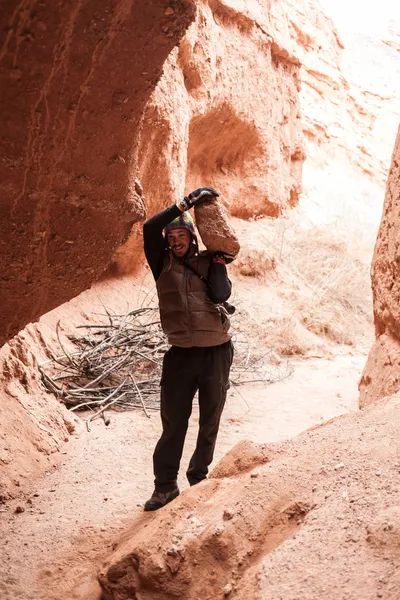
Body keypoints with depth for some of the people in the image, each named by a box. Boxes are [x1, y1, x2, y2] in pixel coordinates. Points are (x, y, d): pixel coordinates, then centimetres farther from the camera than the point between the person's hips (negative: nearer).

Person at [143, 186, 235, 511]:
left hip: (216, 351, 1)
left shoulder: (209, 262, 6)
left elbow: (221, 294, -10)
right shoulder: (163, 264, 5)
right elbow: (150, 228, -11)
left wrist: (218, 260, -7)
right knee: (174, 421, 0)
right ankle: (166, 485, 10)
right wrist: (187, 202, -14)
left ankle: (199, 476, 27)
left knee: (210, 421, 11)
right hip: (180, 353, 0)